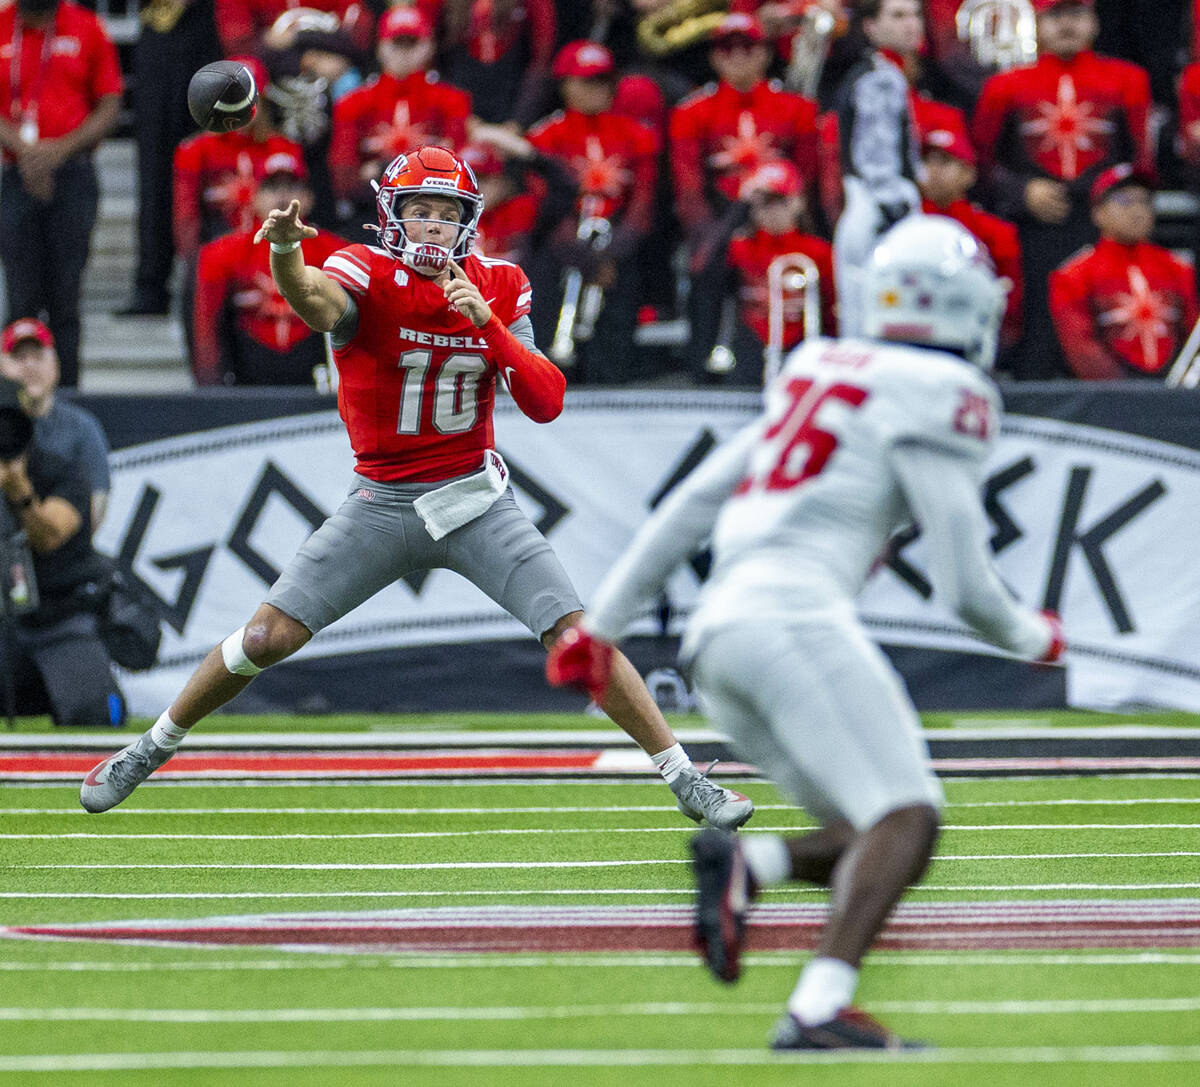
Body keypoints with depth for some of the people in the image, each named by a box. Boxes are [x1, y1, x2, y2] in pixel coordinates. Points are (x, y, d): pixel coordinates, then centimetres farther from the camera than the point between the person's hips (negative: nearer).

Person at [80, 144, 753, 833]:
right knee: (267, 638, -5)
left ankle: (684, 777, 1)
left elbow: (547, 404, -9)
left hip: (476, 499, 1)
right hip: (382, 505, -1)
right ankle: (154, 747, 17)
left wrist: (488, 323, -23)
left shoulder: (500, 289, -2)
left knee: (576, 636, -10)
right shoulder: (368, 275, -12)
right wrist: (285, 249, -61)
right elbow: (316, 300, -37)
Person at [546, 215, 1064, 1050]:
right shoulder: (940, 395, 0)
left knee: (874, 844, 11)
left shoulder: (821, 374, 24)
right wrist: (1032, 637, 20)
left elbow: (687, 508, 24)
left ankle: (744, 865, -14)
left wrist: (603, 623, 27)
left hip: (718, 634, 8)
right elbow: (965, 587, -2)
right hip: (793, 614, -8)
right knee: (909, 816, -15)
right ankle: (820, 1007, -32)